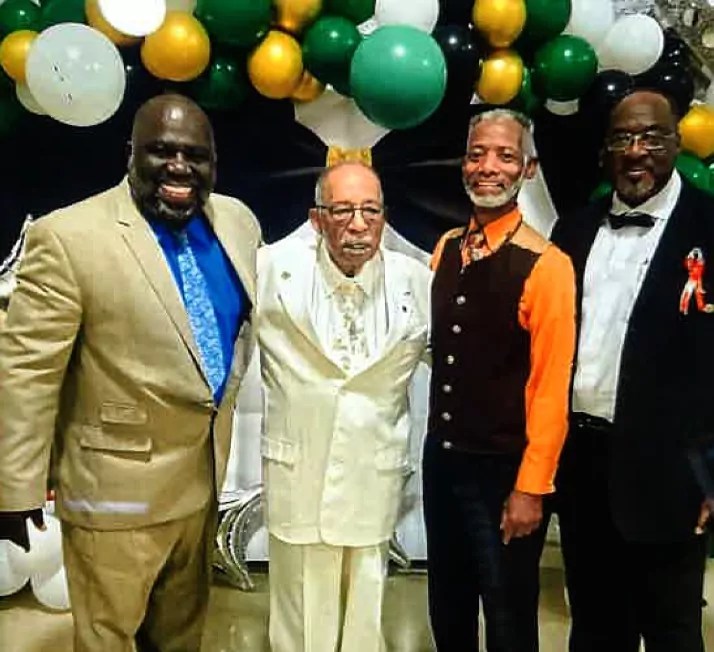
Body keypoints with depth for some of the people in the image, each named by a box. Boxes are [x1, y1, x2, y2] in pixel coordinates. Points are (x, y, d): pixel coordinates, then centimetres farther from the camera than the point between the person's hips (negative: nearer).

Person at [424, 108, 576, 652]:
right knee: (447, 606, 22)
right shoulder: (446, 250, 3)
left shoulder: (545, 265, -16)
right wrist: (439, 437, 11)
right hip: (441, 457, 6)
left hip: (504, 470, -5)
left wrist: (531, 487, -13)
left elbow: (551, 386, -15)